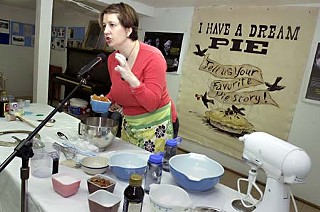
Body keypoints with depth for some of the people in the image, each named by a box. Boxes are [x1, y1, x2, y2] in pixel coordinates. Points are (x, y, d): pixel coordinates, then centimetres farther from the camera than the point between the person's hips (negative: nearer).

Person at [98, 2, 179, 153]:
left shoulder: (153, 57, -21)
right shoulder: (112, 59, -1)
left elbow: (152, 104, -25)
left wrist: (131, 78, -36)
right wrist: (108, 100, -4)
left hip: (156, 127, -6)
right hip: (129, 124, 6)